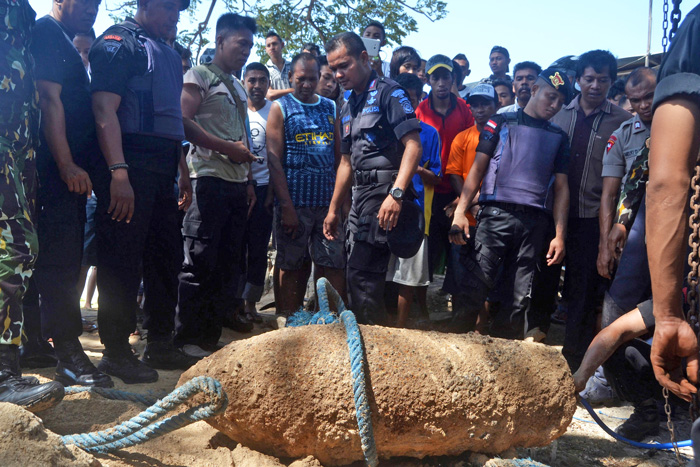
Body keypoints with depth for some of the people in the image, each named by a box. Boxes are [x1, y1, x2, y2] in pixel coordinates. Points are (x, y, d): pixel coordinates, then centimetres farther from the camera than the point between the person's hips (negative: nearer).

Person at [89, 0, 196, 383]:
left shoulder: (168, 54, 22)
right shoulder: (119, 42, -4)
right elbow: (105, 110, -15)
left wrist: (183, 172, 21)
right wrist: (118, 172, -24)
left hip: (162, 171, 9)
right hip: (129, 167, -9)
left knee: (166, 255, 12)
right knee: (122, 261, -5)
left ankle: (160, 344, 23)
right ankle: (116, 352, 6)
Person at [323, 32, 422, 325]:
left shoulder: (388, 93, -5)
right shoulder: (348, 108, 21)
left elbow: (413, 145, -16)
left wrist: (396, 193, -26)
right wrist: (333, 209, 23)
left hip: (383, 190, -9)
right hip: (360, 194, 9)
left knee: (363, 276, -11)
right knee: (358, 275, 12)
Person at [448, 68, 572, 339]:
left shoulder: (559, 137, 19)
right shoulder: (501, 123, 10)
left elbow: (561, 187, 15)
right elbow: (478, 168, 4)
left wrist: (560, 235, 5)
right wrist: (460, 211, -8)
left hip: (535, 222, 3)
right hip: (496, 214, -3)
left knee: (520, 299, 4)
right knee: (476, 286, -9)